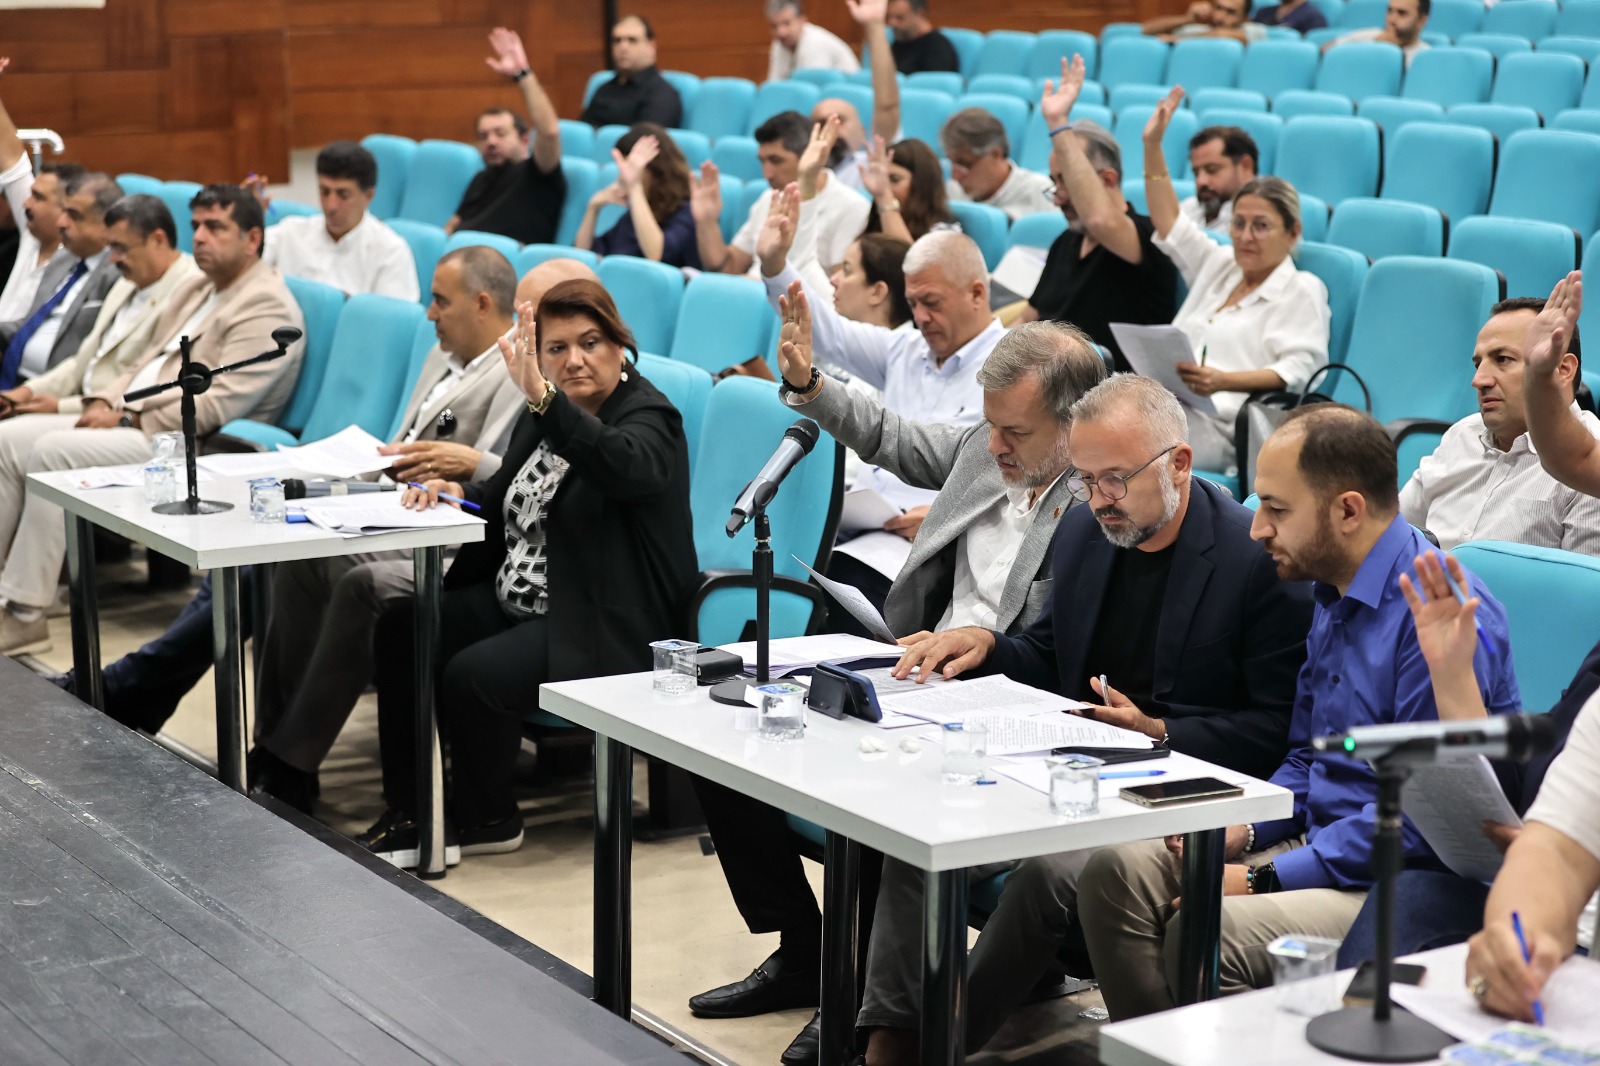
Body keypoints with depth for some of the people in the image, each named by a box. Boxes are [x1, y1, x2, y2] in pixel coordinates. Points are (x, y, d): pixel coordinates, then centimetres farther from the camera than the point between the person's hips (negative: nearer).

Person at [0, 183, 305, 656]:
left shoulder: (267, 309, -11)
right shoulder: (196, 288, 20)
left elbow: (219, 403, -20)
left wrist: (130, 419, -17)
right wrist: (104, 402, 3)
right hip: (132, 425, 10)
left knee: (53, 450, -26)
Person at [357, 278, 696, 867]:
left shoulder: (649, 419, -14)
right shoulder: (547, 414, 11)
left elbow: (626, 468, -39)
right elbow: (508, 501, 23)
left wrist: (542, 396, -49)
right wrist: (460, 493, 0)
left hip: (605, 625, -9)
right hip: (519, 598, 9)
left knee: (473, 675, -26)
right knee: (399, 631, -1)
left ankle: (487, 820, -1)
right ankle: (408, 810, 5)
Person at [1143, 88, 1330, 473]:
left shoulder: (1302, 290, 6)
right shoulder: (1220, 265, 30)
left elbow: (1297, 370, -6)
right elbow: (1170, 224, 35)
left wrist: (1223, 380, -22)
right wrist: (1152, 145, 29)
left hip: (1221, 424, -7)